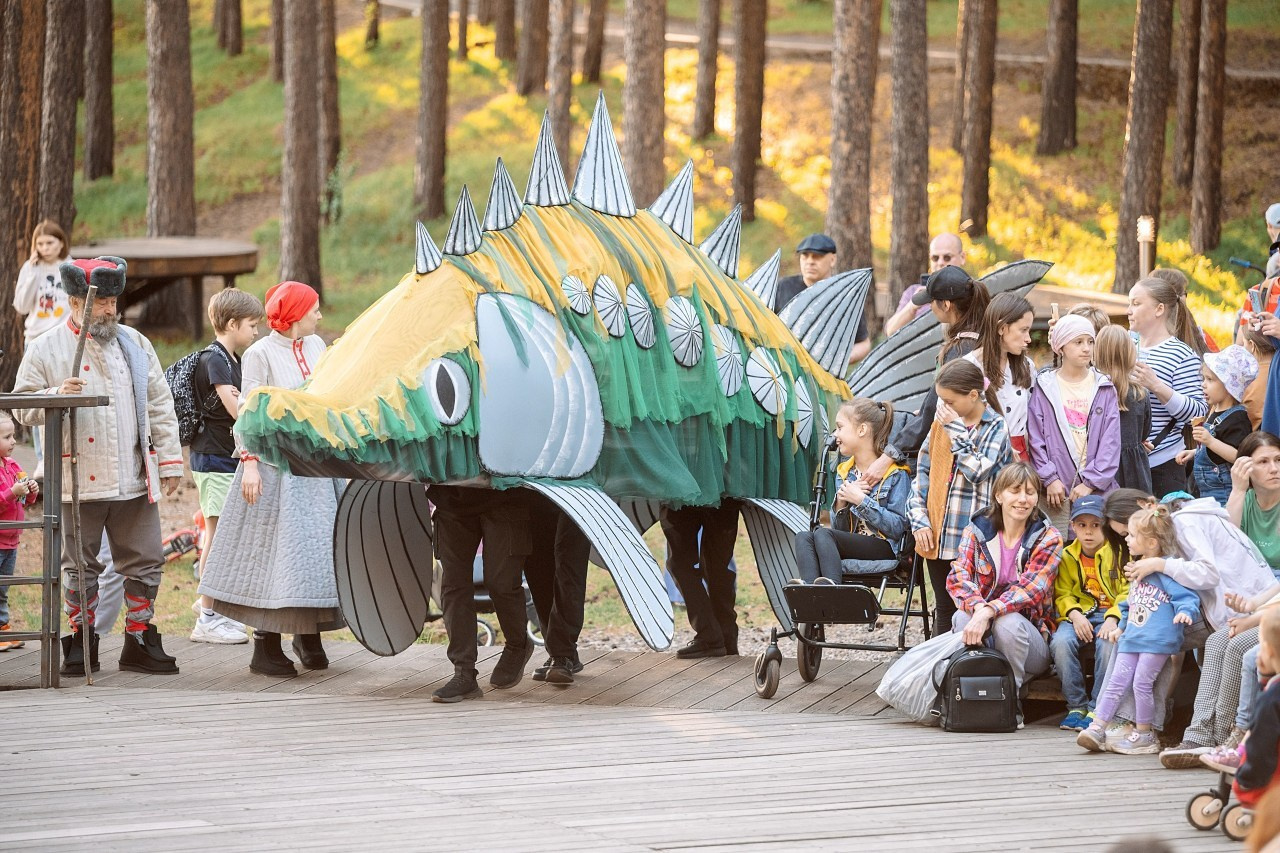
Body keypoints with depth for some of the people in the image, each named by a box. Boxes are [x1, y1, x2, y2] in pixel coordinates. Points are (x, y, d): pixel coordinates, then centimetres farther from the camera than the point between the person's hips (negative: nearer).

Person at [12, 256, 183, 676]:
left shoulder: (134, 343, 10)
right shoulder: (45, 349, 0)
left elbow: (159, 405, 12)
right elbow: (23, 407, -1)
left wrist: (170, 461, 8)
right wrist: (56, 395, -20)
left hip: (134, 481, 3)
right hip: (78, 481, -3)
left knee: (145, 563, 4)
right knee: (79, 567, 4)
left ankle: (139, 641, 15)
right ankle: (81, 642, 15)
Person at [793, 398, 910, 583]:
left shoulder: (896, 474, -2)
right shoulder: (843, 473, 19)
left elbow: (899, 527, -11)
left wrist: (861, 500, -15)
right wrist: (841, 503, -3)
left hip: (885, 549, -6)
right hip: (852, 547, 6)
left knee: (822, 534, -29)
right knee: (803, 537, -22)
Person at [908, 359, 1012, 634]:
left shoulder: (995, 428, -4)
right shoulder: (941, 425, 11)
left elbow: (977, 471, -18)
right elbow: (922, 472, 13)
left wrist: (956, 430, -13)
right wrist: (920, 521, 3)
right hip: (936, 537, 5)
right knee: (944, 610, 12)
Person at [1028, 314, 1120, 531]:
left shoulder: (1104, 389, 9)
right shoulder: (1044, 388, 6)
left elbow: (1110, 441, 3)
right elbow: (1035, 438, 2)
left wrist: (1091, 483, -7)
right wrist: (1049, 479, -8)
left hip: (1096, 490, 1)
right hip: (1056, 490, -1)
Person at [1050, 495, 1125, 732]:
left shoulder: (1119, 553, 0)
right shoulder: (1067, 557, 11)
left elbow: (1127, 592, -6)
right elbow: (1062, 594, 7)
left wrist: (1113, 618, -22)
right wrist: (1075, 615, -14)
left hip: (1111, 614, -3)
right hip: (1079, 613, 3)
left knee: (1108, 644, -36)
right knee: (1060, 641, -29)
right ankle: (1076, 705, -14)